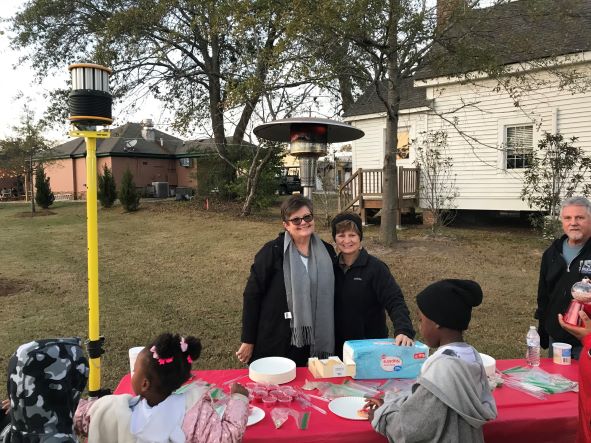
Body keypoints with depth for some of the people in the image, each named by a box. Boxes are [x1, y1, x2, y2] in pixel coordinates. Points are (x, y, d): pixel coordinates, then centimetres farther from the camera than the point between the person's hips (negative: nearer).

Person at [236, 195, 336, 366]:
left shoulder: (326, 252, 2)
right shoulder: (272, 251, -12)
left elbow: (329, 298, 10)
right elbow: (252, 294, -9)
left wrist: (327, 343, 11)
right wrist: (248, 340, -7)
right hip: (273, 344, -3)